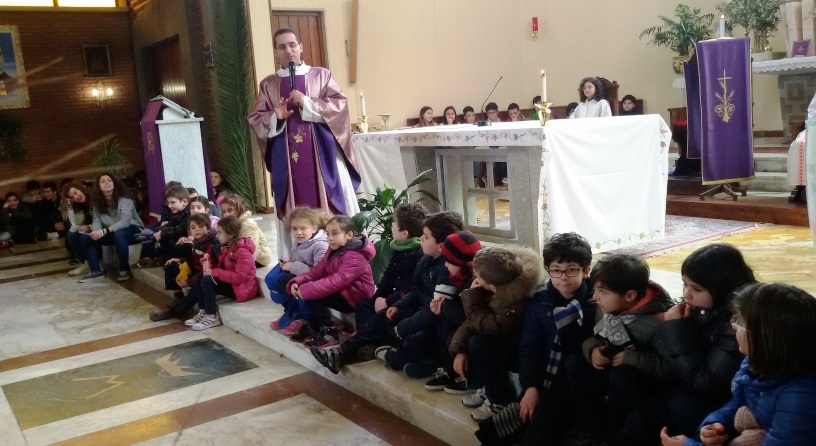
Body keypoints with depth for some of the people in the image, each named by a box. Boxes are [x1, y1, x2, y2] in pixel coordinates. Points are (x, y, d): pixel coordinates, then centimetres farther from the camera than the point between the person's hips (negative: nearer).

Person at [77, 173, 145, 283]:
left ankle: (124, 269, -23)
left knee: (118, 234, -38)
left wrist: (104, 231, -41)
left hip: (133, 230, -6)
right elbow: (96, 221, -8)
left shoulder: (124, 199, -20)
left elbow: (125, 221, -31)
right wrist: (95, 231, -32)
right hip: (112, 234, 6)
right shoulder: (98, 202, -1)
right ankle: (96, 270, -1)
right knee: (86, 237, -10)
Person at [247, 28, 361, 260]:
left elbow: (340, 104, -4)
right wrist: (275, 117, -12)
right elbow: (254, 119, 8)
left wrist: (307, 103, -13)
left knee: (333, 202, -1)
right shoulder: (268, 84, 10)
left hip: (321, 151, -1)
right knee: (292, 208, 2)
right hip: (286, 155, 1)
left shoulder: (321, 75, 7)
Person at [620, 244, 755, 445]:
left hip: (721, 404, -7)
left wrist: (677, 329, -24)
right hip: (694, 390, 7)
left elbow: (705, 385, -25)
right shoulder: (707, 308, -4)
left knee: (646, 413, -17)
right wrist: (674, 327, -14)